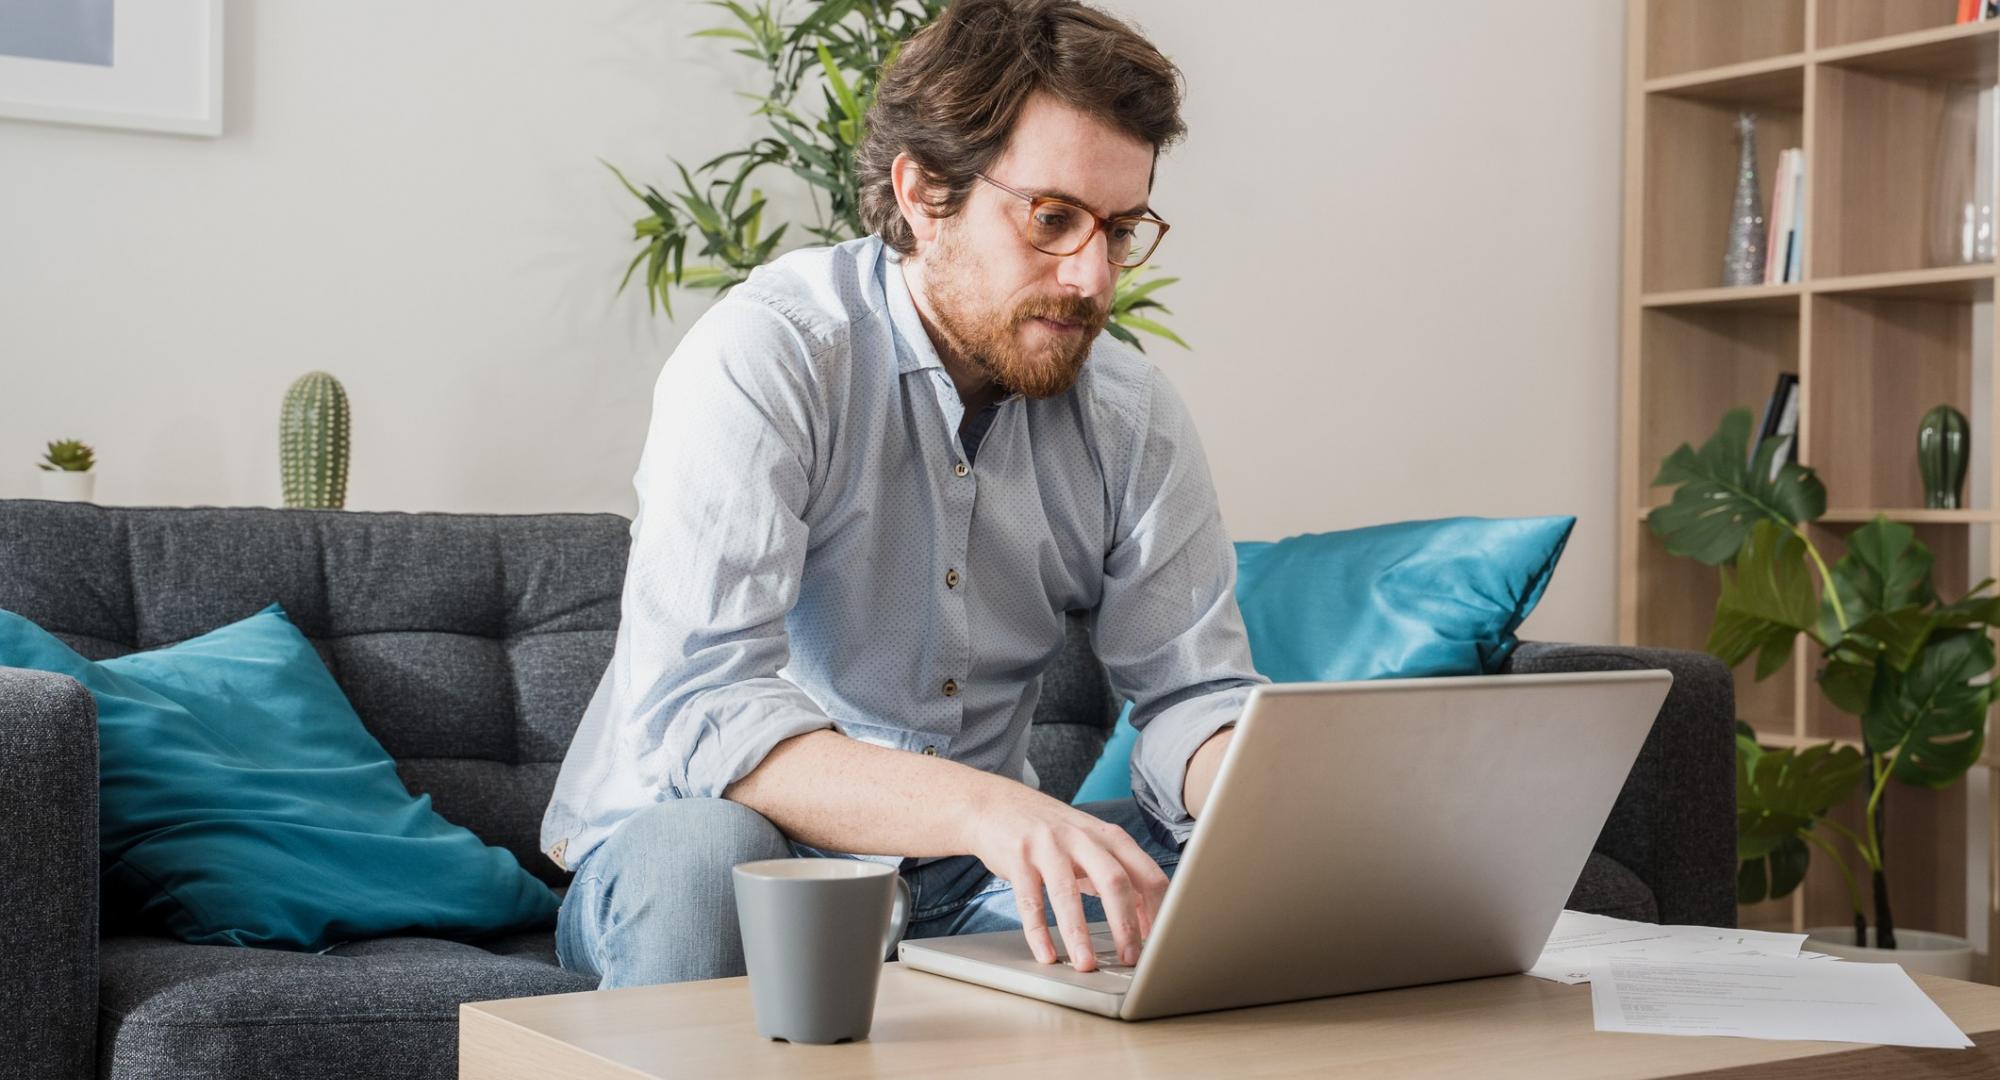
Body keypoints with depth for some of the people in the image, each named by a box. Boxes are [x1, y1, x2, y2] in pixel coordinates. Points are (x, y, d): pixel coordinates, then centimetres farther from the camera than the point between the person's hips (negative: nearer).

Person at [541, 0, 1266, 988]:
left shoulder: (1132, 416, -2)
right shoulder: (765, 354, -20)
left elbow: (1192, 696, -1)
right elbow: (693, 711, -31)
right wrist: (984, 808, -47)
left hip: (964, 878, 5)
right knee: (699, 849, -38)